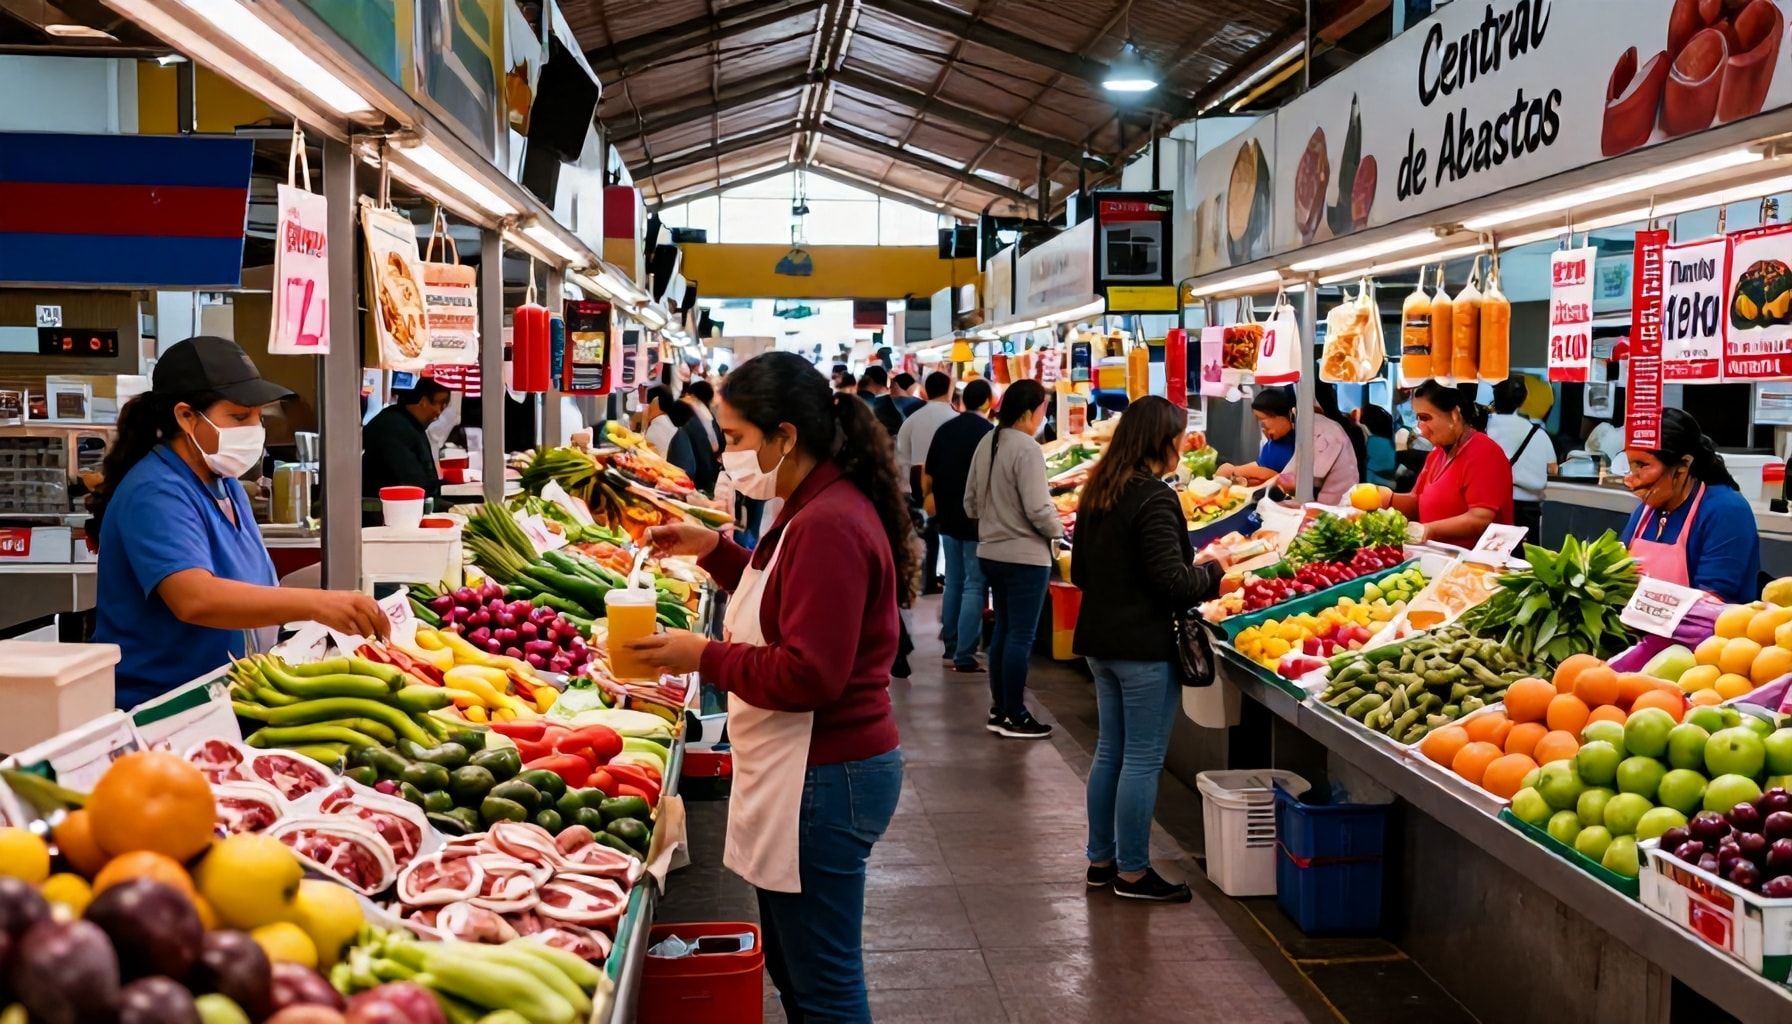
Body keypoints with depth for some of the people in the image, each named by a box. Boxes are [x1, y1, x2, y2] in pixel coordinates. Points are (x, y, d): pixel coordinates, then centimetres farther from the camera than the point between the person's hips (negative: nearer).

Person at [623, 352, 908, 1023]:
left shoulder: (829, 525, -22)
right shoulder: (818, 509, 11)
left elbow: (807, 674, -26)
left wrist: (703, 656, -15)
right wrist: (714, 551, 13)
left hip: (822, 778, -11)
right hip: (804, 769, 11)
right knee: (793, 967, 21)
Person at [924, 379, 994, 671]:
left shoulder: (944, 429, 6)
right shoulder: (989, 433, -13)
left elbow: (927, 474, 12)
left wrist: (932, 500, 27)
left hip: (948, 518, 6)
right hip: (978, 520, -6)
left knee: (953, 582, 16)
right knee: (975, 586, -3)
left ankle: (951, 647, 23)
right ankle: (965, 656, -6)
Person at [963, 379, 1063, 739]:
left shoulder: (986, 444, 5)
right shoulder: (1027, 449, -19)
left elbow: (970, 501, 12)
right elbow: (1038, 510, -21)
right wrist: (1060, 532, -3)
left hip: (991, 553, 8)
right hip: (1025, 556, -8)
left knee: (1003, 628, 17)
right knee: (1022, 636, 1)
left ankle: (999, 708, 25)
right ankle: (1014, 717, 8)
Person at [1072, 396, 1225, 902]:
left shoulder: (1095, 494, 8)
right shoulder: (1154, 498, -18)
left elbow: (1080, 571, 15)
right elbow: (1173, 580, -21)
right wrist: (1212, 573, -3)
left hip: (1101, 642, 9)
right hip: (1146, 647, -9)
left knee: (1109, 751, 17)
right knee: (1143, 760, 1)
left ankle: (1101, 859, 25)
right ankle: (1132, 872, 10)